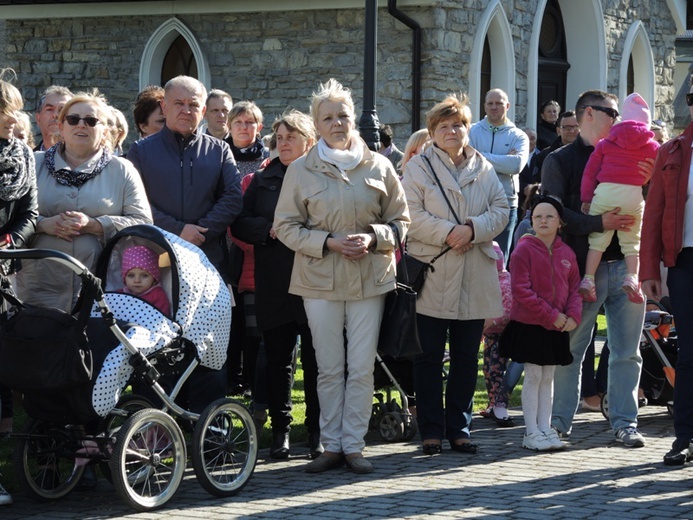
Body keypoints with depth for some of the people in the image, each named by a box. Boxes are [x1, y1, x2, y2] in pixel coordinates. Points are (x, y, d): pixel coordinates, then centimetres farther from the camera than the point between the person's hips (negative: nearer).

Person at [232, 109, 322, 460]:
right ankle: (280, 432, 12)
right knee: (278, 359, 4)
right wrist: (270, 228, -9)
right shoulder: (262, 180, 15)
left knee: (316, 361, 0)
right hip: (274, 285, 3)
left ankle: (317, 432, 9)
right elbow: (240, 224, 8)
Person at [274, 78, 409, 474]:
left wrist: (373, 238, -12)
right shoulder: (301, 170, 3)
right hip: (321, 279, 0)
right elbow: (286, 226, 1)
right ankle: (332, 446, 11)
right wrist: (329, 242, -12)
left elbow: (400, 222, 8)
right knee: (329, 368, 3)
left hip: (370, 278, 0)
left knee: (362, 367, 0)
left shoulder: (379, 167, 5)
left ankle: (354, 445, 8)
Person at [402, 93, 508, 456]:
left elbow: (501, 211, 5)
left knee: (466, 357, 8)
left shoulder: (484, 169, 14)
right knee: (429, 357, 0)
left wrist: (472, 229, -12)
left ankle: (459, 429, 16)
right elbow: (411, 215, -8)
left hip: (474, 280, 4)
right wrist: (447, 233, -18)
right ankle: (431, 430, 7)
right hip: (432, 277, -3)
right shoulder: (419, 167, 2)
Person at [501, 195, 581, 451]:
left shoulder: (566, 253, 7)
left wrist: (573, 315, -8)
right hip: (529, 325, -5)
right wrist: (551, 315, -18)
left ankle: (545, 428, 17)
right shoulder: (524, 249, -10)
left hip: (557, 327, 5)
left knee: (548, 377, 11)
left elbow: (574, 288, 11)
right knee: (533, 377, -1)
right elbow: (521, 290, -15)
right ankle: (531, 432, 4)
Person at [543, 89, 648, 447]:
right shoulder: (560, 160, 4)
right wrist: (599, 223, -20)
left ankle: (624, 422, 8)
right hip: (584, 267, -4)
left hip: (624, 265, 4)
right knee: (570, 349, 0)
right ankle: (560, 421, 9)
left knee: (627, 351, 3)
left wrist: (650, 178, -1)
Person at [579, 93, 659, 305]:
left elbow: (590, 171, 11)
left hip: (604, 192, 1)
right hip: (634, 195, -1)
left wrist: (586, 199, 14)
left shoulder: (606, 143, 12)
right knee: (632, 241, 9)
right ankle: (632, 278, -8)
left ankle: (588, 279, 0)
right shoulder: (653, 147, 9)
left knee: (598, 238, 7)